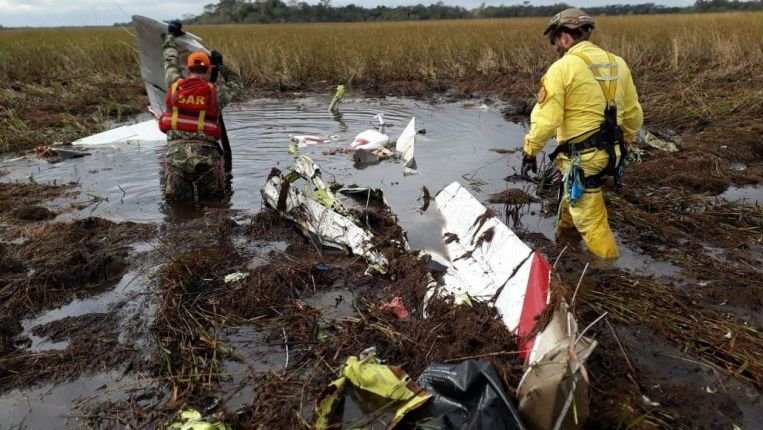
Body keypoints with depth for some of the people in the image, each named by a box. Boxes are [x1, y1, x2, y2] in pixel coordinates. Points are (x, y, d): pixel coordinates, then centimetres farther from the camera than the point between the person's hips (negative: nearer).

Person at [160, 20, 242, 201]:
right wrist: (221, 66, 30)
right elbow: (236, 85, 25)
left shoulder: (175, 85, 10)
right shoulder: (215, 92, 4)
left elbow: (170, 62, 30)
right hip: (206, 154, -2)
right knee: (215, 200, 10)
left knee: (176, 201, 9)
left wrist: (170, 36, 45)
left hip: (176, 152, 2)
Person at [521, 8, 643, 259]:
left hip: (583, 156, -8)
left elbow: (546, 118, -17)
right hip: (611, 153, 8)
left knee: (590, 218, 4)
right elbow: (633, 113, 14)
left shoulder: (562, 68, -13)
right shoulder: (617, 64, 7)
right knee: (575, 190, 32)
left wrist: (530, 151, -5)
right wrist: (625, 143, 28)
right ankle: (566, 229, 51)